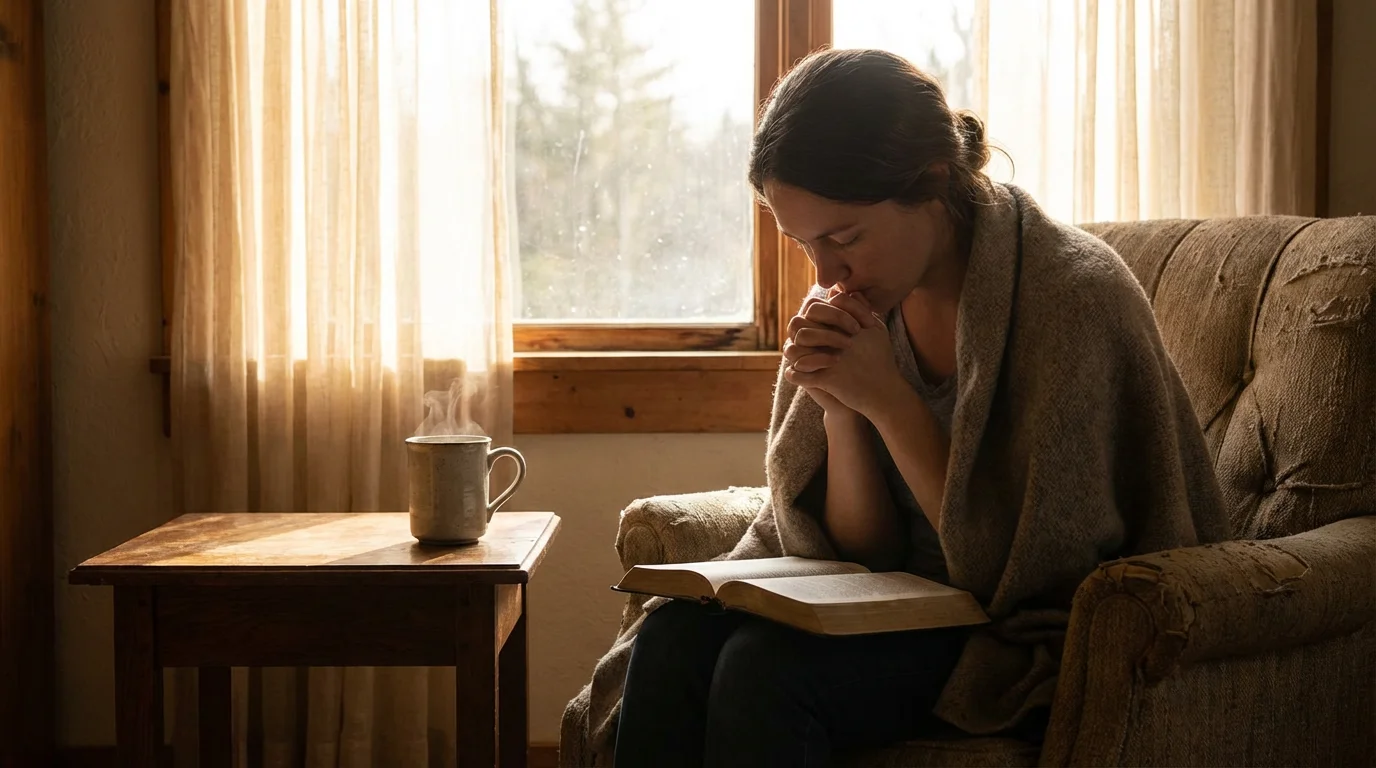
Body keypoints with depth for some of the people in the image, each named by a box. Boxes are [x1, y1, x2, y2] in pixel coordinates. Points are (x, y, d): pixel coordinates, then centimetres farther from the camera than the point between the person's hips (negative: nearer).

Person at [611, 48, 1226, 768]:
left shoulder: (1075, 295, -20)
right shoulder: (870, 296, -1)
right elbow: (868, 554, 2)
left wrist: (887, 400, -22)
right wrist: (839, 407, -17)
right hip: (913, 616, 6)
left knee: (766, 666, -28)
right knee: (676, 633, -19)